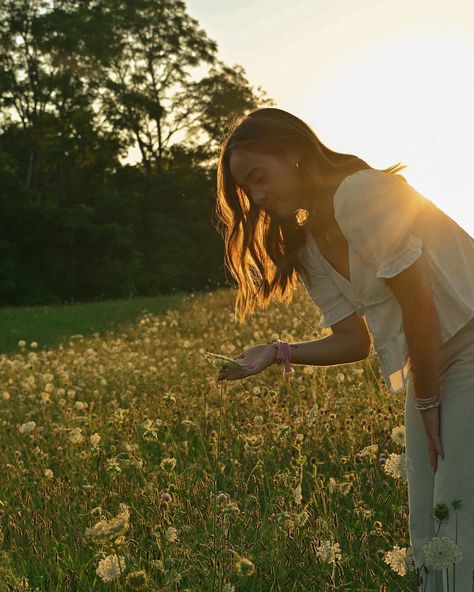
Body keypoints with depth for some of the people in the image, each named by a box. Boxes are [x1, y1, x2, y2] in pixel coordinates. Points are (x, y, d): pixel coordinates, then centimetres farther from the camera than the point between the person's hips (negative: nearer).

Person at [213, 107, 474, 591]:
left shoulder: (360, 193, -19)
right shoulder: (308, 247, 7)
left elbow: (418, 304, -20)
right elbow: (355, 339, 6)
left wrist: (426, 402, -12)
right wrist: (277, 353, -7)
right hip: (430, 371, 8)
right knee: (427, 532, 7)